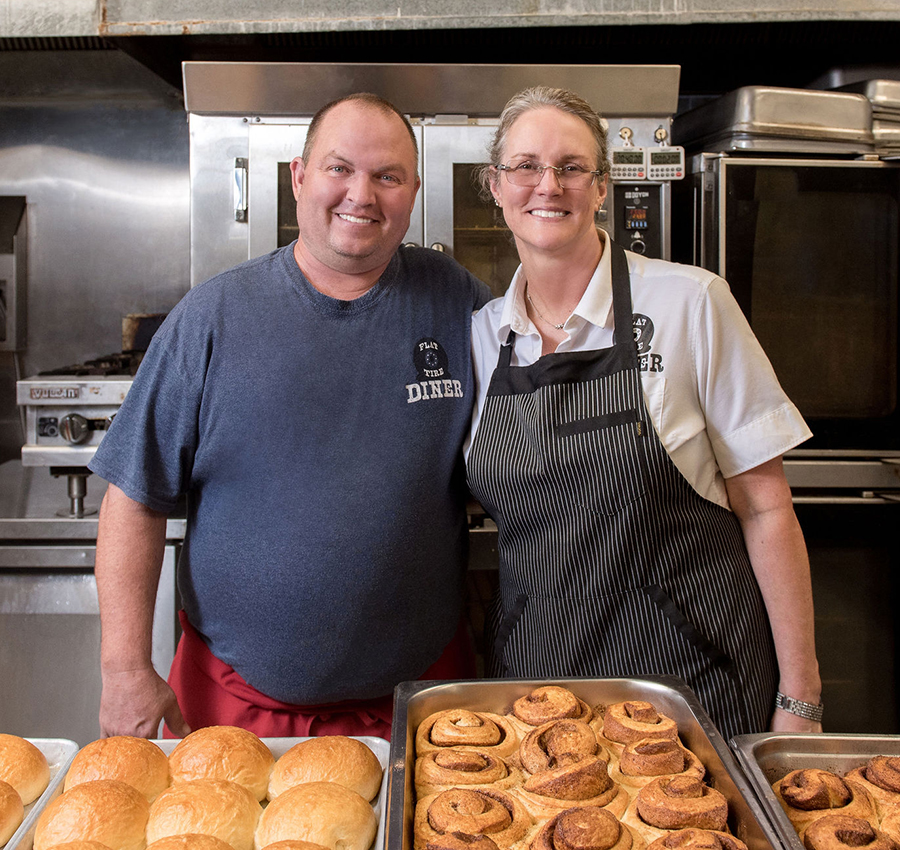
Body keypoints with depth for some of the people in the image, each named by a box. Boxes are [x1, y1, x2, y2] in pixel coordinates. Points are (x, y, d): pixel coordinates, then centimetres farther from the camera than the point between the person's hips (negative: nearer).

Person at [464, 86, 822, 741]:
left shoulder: (691, 303, -10)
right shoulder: (481, 335, 2)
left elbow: (765, 508, -8)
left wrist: (799, 698, -8)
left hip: (693, 674, -3)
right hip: (536, 674, 3)